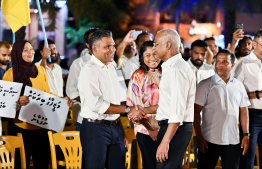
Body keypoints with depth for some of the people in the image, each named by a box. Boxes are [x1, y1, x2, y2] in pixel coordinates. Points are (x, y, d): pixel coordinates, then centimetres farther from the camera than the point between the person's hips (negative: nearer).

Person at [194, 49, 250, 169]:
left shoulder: (239, 86, 11)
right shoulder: (205, 85, 0)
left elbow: (243, 111, 14)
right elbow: (196, 111, -3)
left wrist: (246, 135, 7)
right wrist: (199, 137, -9)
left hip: (233, 141, 3)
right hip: (210, 141, -3)